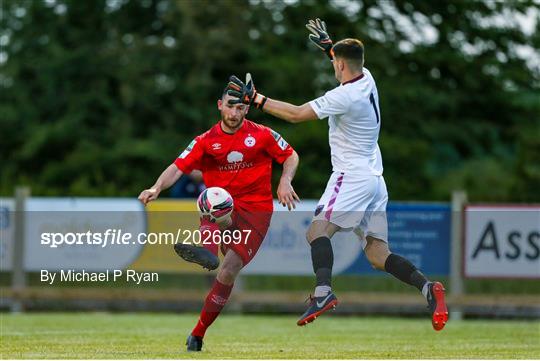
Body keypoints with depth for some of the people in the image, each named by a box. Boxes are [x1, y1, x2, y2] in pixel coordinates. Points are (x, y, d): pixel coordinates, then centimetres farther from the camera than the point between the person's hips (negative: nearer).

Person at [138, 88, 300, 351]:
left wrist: (285, 181, -7)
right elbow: (178, 167, -9)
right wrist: (156, 188, -27)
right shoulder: (206, 141, 1)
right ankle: (208, 251, -67)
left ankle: (198, 334, -9)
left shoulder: (262, 135, 1)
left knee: (228, 273, -16)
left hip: (255, 211, -1)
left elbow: (291, 156, 13)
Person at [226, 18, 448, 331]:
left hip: (353, 177, -9)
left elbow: (296, 114, -16)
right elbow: (352, 64, 36)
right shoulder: (367, 80, 9)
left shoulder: (345, 97, -16)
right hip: (375, 179, 9)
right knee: (378, 255, 6)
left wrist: (254, 99, -11)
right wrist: (328, 44, 47)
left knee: (318, 231, -17)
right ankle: (426, 286, -12)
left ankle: (324, 291, -37)